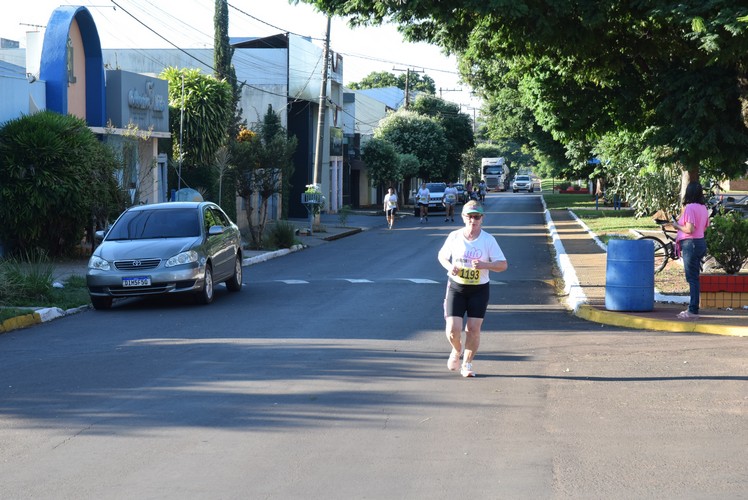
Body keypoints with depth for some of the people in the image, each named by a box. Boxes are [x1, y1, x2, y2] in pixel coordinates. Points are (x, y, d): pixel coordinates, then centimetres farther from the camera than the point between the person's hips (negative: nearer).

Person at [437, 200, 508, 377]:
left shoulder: (489, 240, -5)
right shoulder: (454, 237, -2)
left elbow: (503, 264, -7)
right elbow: (442, 255, 13)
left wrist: (484, 265, -26)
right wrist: (449, 266, -10)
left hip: (479, 289, 0)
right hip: (456, 287, 0)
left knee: (473, 329, -3)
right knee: (453, 329, -8)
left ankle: (467, 363, 17)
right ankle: (457, 351, 25)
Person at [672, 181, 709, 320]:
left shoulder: (690, 207, -16)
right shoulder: (703, 208, 10)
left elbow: (689, 229, -22)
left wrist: (677, 226, -4)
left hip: (690, 244, -9)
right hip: (701, 242, 9)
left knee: (692, 278, -6)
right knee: (694, 278, 14)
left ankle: (693, 311, -6)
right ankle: (692, 308, 18)